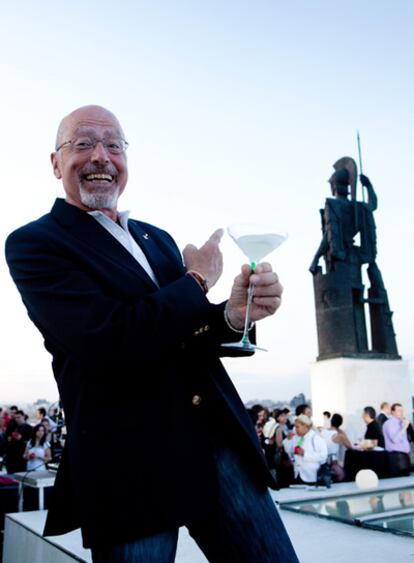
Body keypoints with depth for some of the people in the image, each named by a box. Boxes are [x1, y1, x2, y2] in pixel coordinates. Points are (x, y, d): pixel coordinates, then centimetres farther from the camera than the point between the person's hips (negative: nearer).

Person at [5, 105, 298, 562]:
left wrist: (234, 314, -11)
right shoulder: (33, 244, -6)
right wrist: (197, 281, -6)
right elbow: (109, 342, -20)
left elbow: (180, 332, 12)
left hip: (220, 438, 6)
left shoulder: (157, 239, 14)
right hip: (130, 467, -5)